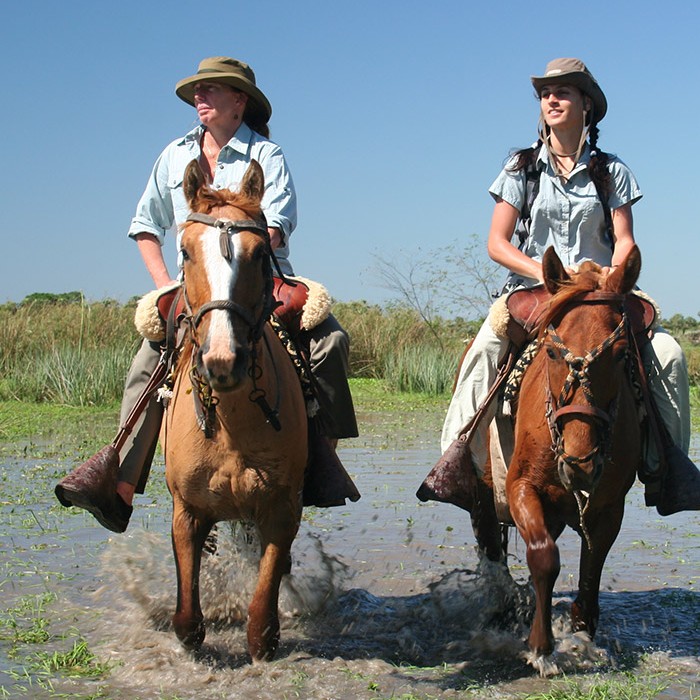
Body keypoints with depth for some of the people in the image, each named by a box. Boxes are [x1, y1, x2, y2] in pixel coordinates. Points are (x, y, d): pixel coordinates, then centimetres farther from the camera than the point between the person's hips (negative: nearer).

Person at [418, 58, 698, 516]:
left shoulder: (611, 171, 9)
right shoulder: (523, 168, 6)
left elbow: (624, 241, 5)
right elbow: (497, 242, 0)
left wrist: (612, 275, -18)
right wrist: (543, 272, -16)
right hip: (531, 289, -1)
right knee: (484, 351, -31)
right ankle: (459, 453, -24)